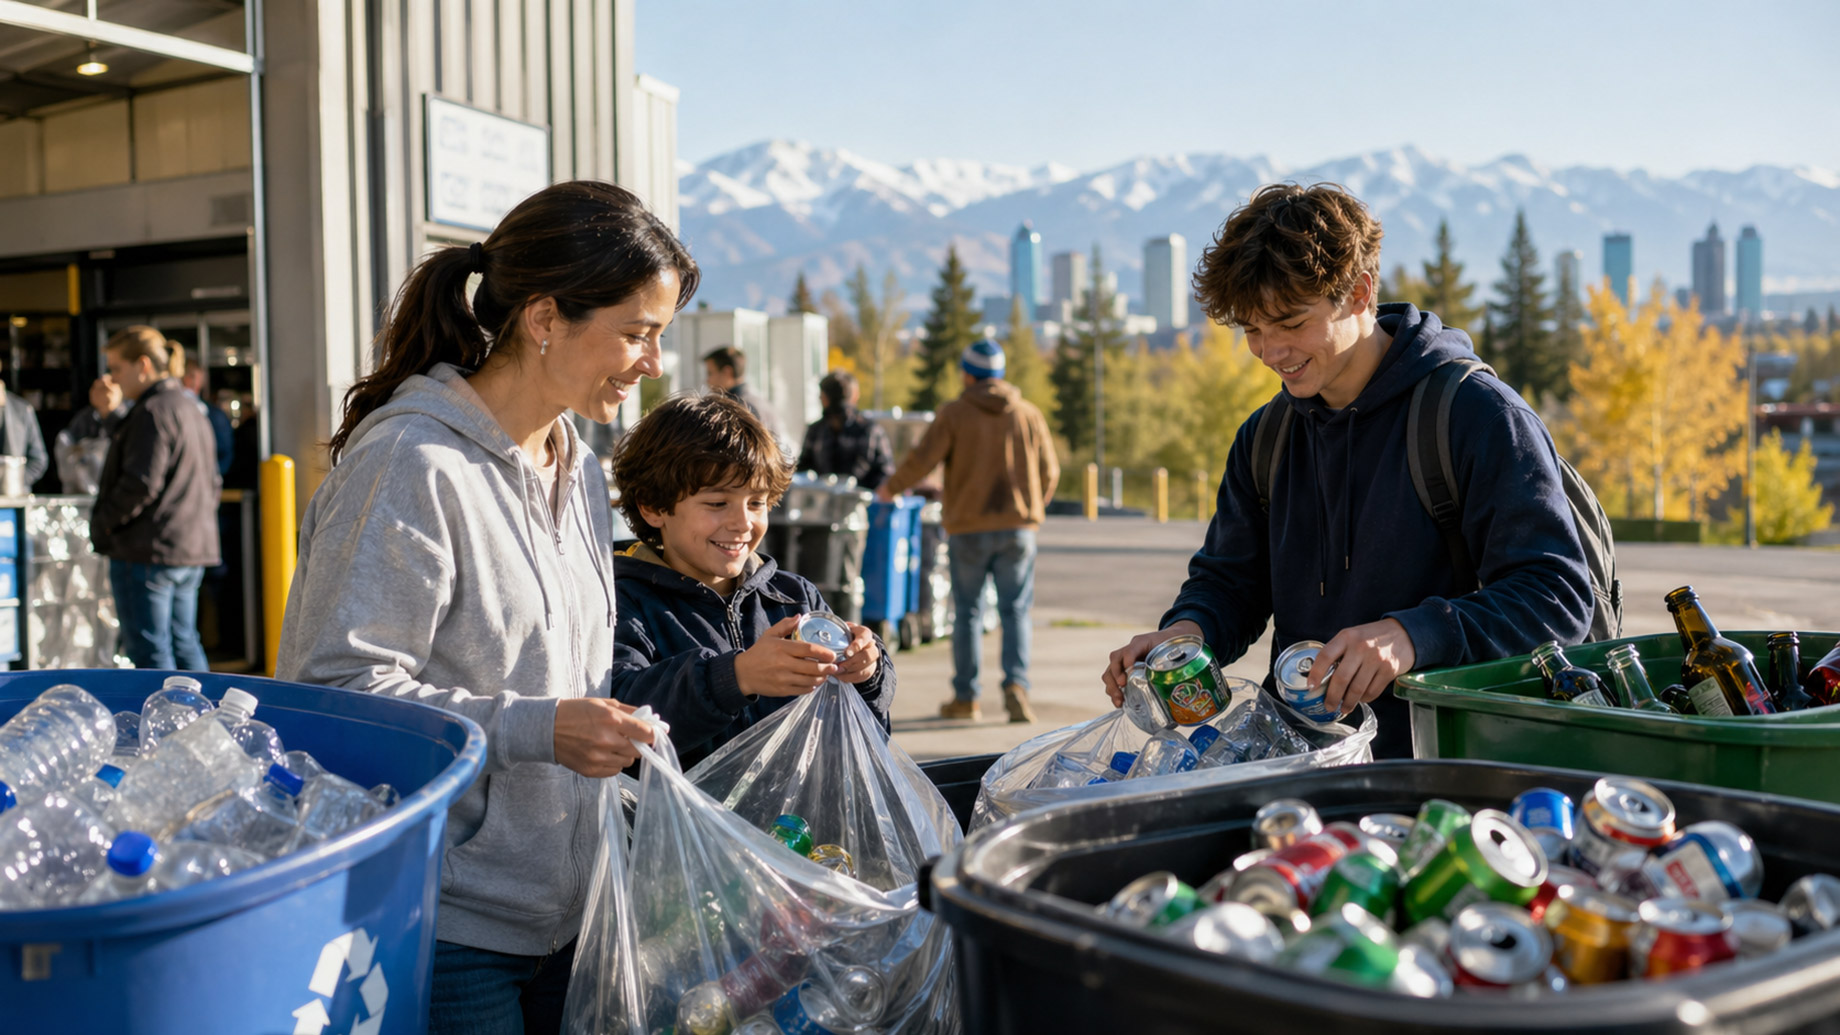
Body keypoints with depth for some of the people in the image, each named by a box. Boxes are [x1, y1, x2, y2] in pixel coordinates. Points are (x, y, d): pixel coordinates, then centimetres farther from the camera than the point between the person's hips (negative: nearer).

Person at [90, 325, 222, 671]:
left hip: (148, 551, -10)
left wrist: (102, 523, -8)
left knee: (149, 650, -5)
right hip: (191, 550, 10)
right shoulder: (192, 411, 18)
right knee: (183, 642, 14)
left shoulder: (152, 412, -12)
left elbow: (140, 483, -19)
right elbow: (210, 483, 22)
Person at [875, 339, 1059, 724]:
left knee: (967, 612, 9)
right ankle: (1016, 685, -11)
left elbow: (922, 460, -8)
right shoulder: (1029, 414, 5)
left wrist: (891, 487, 9)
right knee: (1015, 611, 6)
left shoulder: (954, 413, -3)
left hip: (969, 527, -1)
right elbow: (1049, 471, 7)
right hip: (1018, 527, 2)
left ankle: (965, 697, 14)